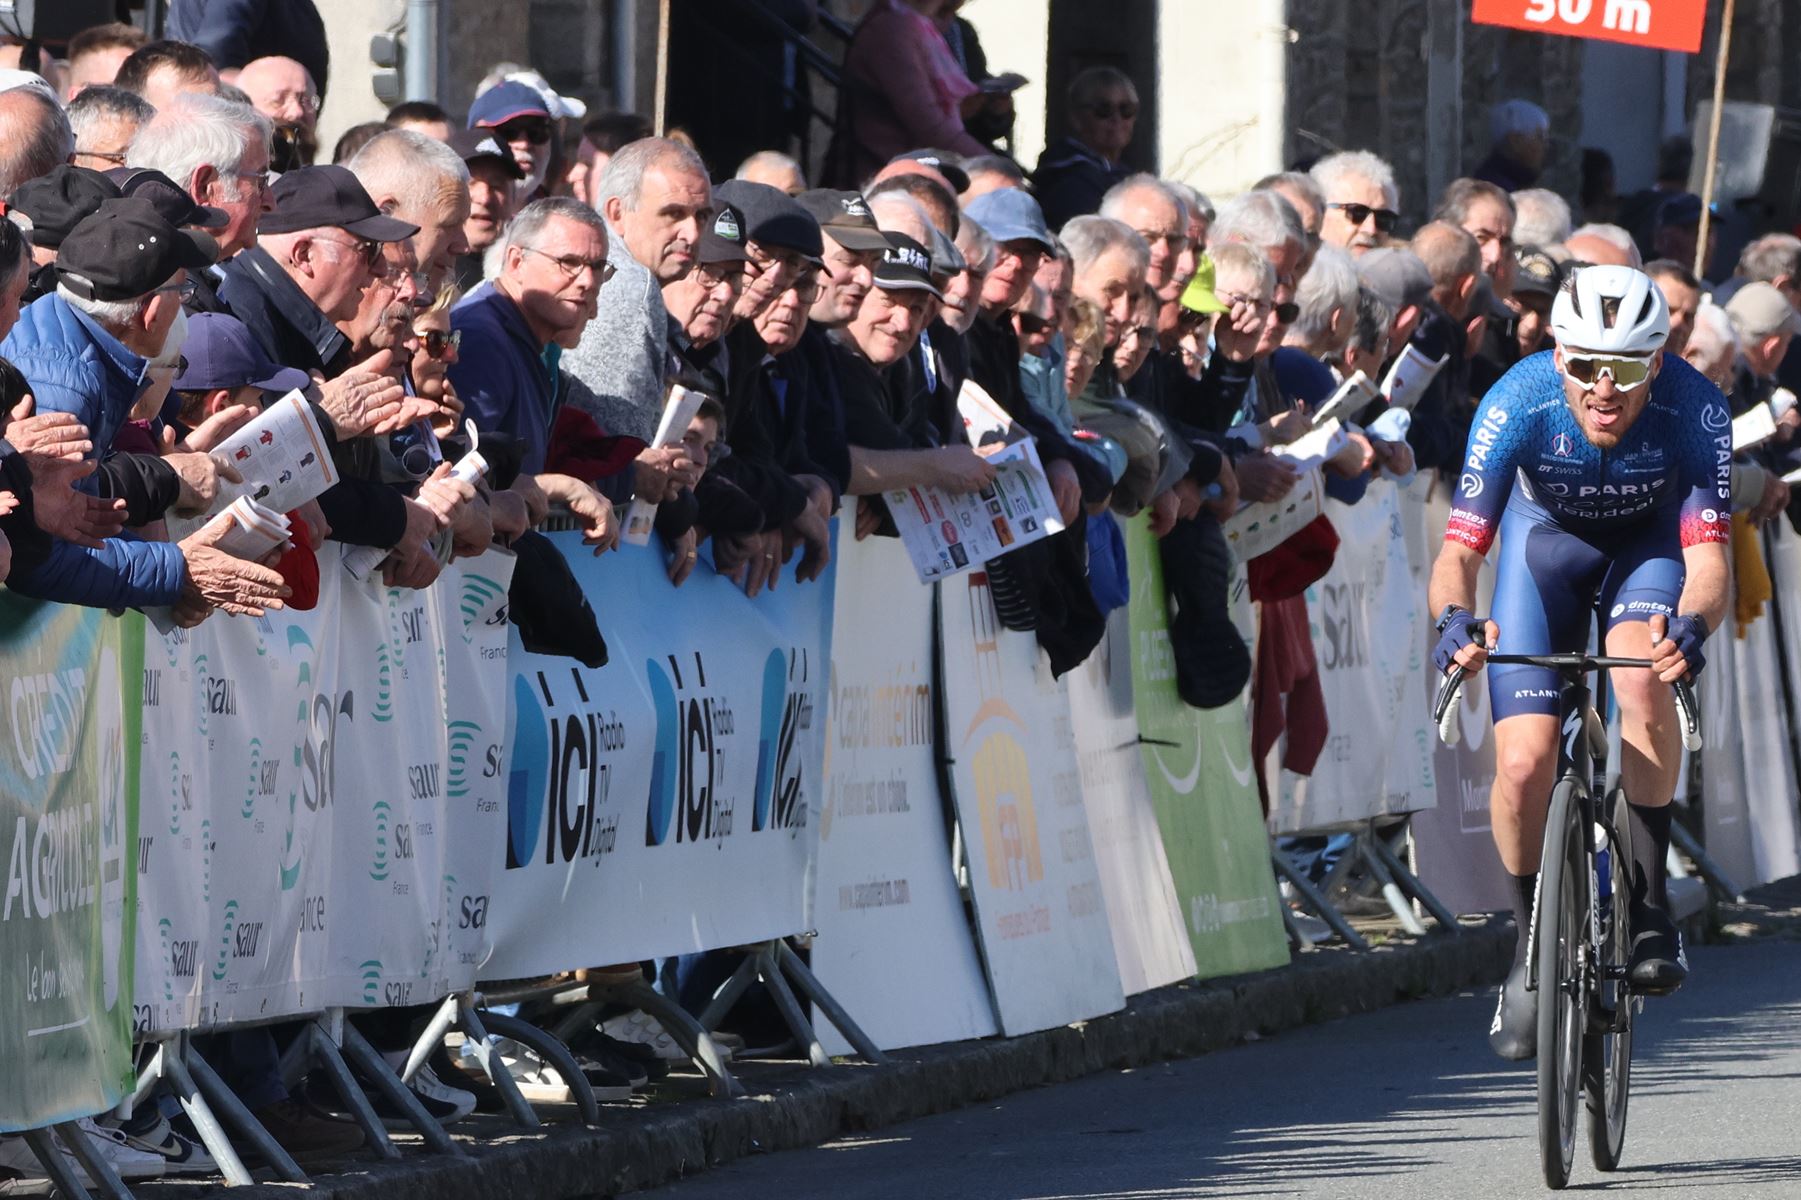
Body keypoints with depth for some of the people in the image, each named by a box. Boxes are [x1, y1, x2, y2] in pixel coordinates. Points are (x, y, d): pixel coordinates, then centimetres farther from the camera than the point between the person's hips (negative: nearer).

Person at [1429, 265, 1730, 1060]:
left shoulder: (1694, 411, -33)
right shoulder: (1518, 405, -33)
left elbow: (1709, 554, -39)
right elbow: (1459, 551, -35)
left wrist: (1693, 625, -61)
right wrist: (1455, 618, -57)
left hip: (1650, 542, -1)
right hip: (1548, 538, 1)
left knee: (1642, 678, -32)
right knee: (1523, 763, -13)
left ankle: (1648, 903, -17)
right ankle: (1531, 942, 12)